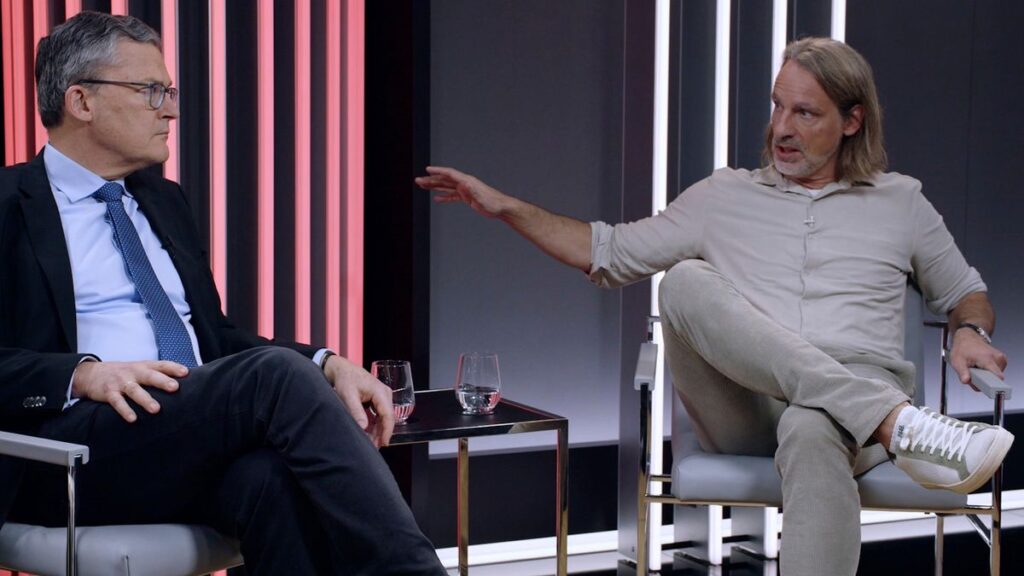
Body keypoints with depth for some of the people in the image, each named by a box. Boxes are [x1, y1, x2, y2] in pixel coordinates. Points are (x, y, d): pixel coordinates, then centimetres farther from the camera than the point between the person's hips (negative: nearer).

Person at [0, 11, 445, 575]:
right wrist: (84, 374, -23)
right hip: (74, 443, -5)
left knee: (275, 476, -33)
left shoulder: (163, 201, 25)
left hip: (197, 435, 5)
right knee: (275, 373, -29)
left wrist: (327, 365, 8)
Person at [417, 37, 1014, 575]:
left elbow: (967, 294, 27)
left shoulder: (900, 202, 20)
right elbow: (613, 253, 21)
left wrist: (971, 332, 3)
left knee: (811, 432, -42)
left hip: (859, 394, -1)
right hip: (745, 411, 2)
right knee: (687, 282, -30)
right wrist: (505, 206, 14)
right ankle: (899, 421, -41)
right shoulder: (726, 196, 21)